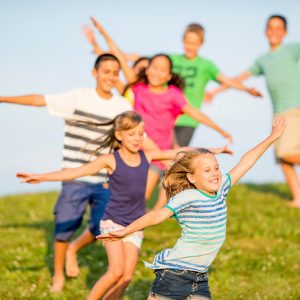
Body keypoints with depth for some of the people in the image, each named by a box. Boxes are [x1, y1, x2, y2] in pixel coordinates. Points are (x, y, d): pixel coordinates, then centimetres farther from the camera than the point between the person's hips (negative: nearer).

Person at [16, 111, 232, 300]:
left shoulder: (147, 156, 0)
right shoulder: (111, 160, -12)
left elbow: (180, 152, 9)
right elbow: (76, 172, -17)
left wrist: (212, 150, 15)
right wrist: (41, 177, -26)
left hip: (135, 225, 4)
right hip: (113, 223, -4)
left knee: (127, 276, -3)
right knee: (116, 270, -18)